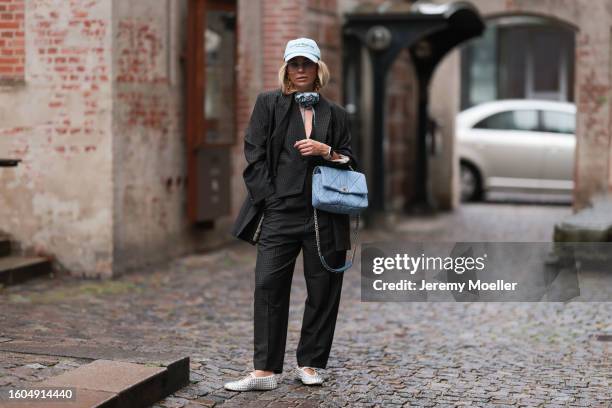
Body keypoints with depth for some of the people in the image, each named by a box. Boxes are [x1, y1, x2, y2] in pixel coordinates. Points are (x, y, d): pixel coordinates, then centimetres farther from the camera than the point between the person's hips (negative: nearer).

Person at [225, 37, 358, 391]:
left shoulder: (335, 113, 13)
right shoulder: (269, 103, 8)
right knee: (269, 286, -7)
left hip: (324, 214, 2)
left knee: (323, 290, 4)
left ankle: (310, 364, 17)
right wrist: (269, 198, -5)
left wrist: (326, 151, -6)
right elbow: (254, 156, 3)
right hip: (280, 212, -2)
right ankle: (265, 370, -3)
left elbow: (351, 163, 13)